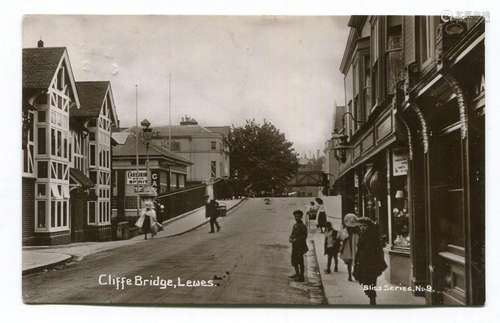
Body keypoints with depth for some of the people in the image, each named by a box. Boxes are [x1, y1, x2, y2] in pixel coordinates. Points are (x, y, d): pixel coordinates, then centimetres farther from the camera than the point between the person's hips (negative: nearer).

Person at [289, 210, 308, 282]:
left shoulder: (303, 226, -14)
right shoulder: (295, 225, 12)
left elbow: (304, 236, -18)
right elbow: (292, 234, 18)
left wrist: (295, 239, -20)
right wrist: (290, 238, -4)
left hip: (300, 246, -8)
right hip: (294, 246, 8)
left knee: (300, 262, -3)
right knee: (294, 261, 16)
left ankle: (301, 277, 3)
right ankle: (297, 274, 30)